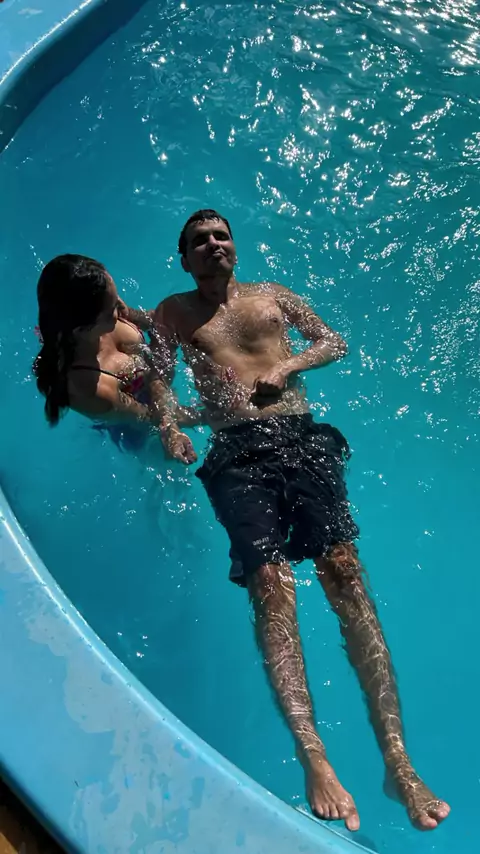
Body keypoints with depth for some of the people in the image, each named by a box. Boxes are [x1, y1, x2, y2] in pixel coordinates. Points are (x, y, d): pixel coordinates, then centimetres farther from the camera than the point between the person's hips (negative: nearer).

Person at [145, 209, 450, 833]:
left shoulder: (272, 295, 26)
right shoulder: (175, 312, 23)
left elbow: (335, 342, 24)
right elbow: (160, 377, 11)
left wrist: (286, 366, 4)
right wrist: (170, 426, -11)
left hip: (302, 437, 1)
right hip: (238, 453, 0)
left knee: (344, 570, -19)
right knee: (269, 582, -23)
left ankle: (398, 760, -21)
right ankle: (314, 759, -27)